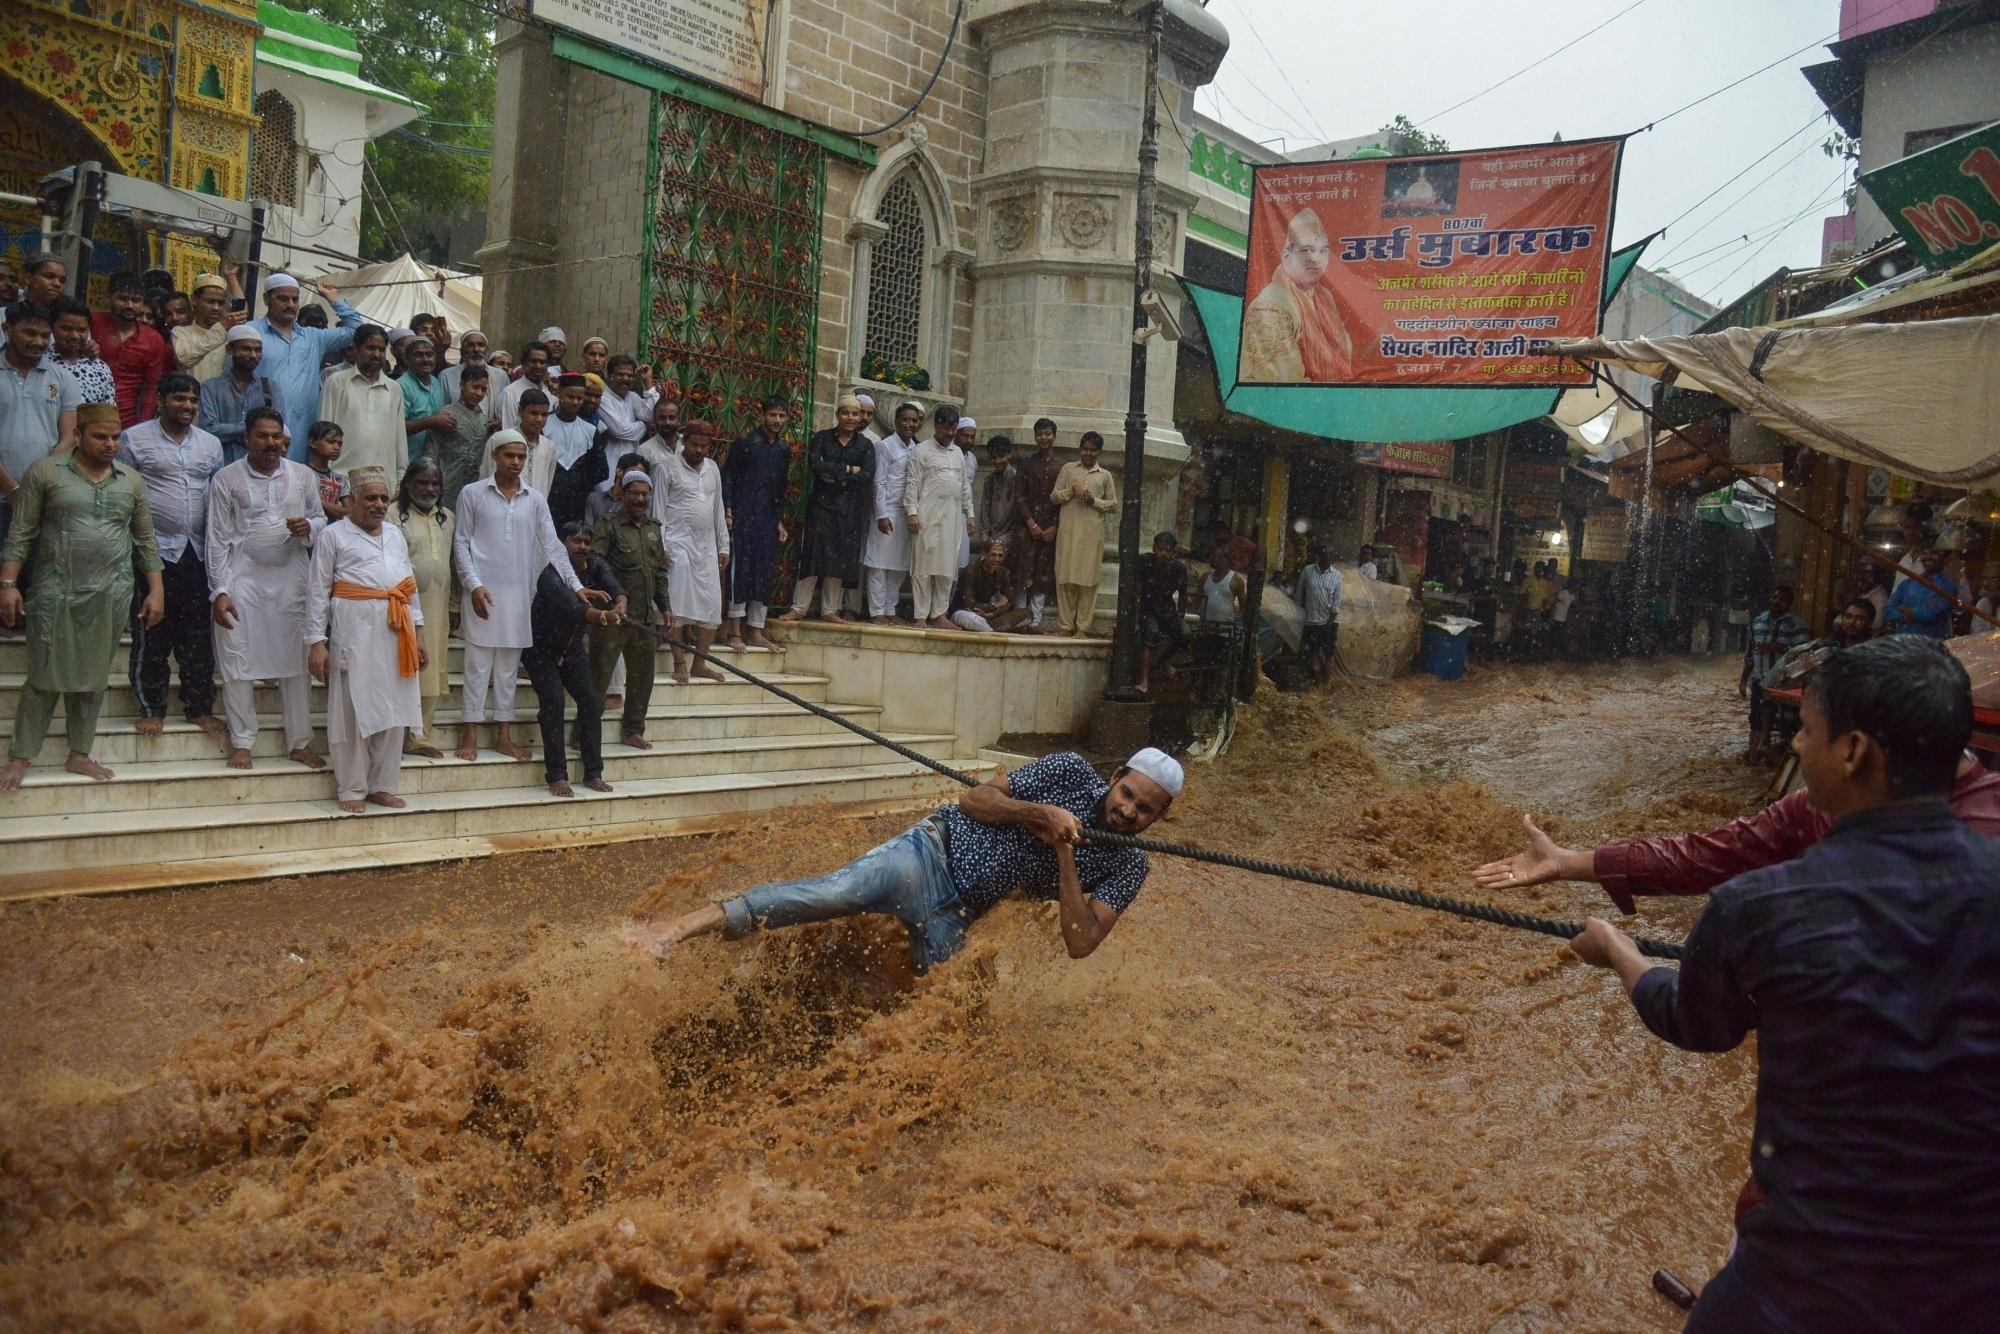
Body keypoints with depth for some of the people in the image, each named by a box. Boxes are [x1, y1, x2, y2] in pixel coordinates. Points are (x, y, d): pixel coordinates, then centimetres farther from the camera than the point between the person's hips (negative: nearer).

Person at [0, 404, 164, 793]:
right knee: (46, 677, -1)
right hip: (55, 593, -3)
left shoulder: (131, 481, 8)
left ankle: (79, 755, 18)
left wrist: (156, 590, 8)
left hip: (111, 597, 3)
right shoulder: (44, 472, -1)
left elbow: (145, 541, 13)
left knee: (93, 678, 8)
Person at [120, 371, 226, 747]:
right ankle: (151, 708, 13)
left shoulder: (211, 444, 12)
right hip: (154, 550, -3)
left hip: (198, 553, 4)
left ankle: (199, 707, 17)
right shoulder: (135, 440, 0)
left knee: (198, 635, 7)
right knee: (152, 636, 2)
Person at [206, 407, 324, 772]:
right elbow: (218, 539, -1)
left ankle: (300, 742, 13)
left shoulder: (304, 476, 7)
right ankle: (242, 742, 12)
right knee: (239, 662, 1)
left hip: (292, 578, 2)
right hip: (244, 578, -2)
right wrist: (219, 591, -7)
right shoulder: (226, 478, 0)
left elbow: (321, 519, 16)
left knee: (295, 660, 5)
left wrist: (308, 527, -9)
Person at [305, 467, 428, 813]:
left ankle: (382, 786, 16)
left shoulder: (395, 534, 18)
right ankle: (351, 789, 7)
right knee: (354, 709, -2)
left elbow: (410, 584, 20)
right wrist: (316, 641, -8)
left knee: (393, 709, 7)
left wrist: (418, 629, 14)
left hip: (396, 632, 5)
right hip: (356, 631, -5)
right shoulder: (334, 535, 1)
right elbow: (318, 591, -2)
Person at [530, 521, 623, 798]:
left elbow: (612, 585, -28)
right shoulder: (551, 576, -28)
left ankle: (593, 773, -1)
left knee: (591, 701, -6)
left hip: (572, 648, 6)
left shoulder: (595, 565, -8)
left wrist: (620, 605, -51)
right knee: (553, 702, -20)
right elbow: (570, 607, -46)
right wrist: (602, 616, -64)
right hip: (541, 648, -6)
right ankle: (556, 776, -17)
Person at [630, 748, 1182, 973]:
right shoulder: (1070, 770, -3)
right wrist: (1039, 812, -18)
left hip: (956, 914, 4)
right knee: (837, 892, -28)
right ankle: (677, 929, -33)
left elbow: (1080, 942, -10)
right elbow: (973, 799, -2)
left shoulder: (1127, 866, 1)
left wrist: (1066, 853, -17)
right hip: (933, 853, -4)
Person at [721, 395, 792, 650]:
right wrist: (728, 511, -12)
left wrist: (780, 520, 16)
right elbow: (728, 476, -4)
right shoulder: (745, 442, -3)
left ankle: (755, 632, 10)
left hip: (768, 519, 5)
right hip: (742, 516, -5)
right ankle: (735, 631, -3)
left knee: (765, 574, 4)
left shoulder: (784, 450, 12)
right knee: (740, 569, -7)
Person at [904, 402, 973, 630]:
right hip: (928, 516, -5)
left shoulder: (957, 452, 17)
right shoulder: (921, 451, 0)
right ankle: (921, 616, 0)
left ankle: (939, 614, 11)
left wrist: (969, 513, 16)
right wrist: (912, 512, -13)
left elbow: (965, 485, 21)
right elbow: (912, 483, -5)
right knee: (923, 567, -3)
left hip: (952, 517, 6)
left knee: (947, 568, 5)